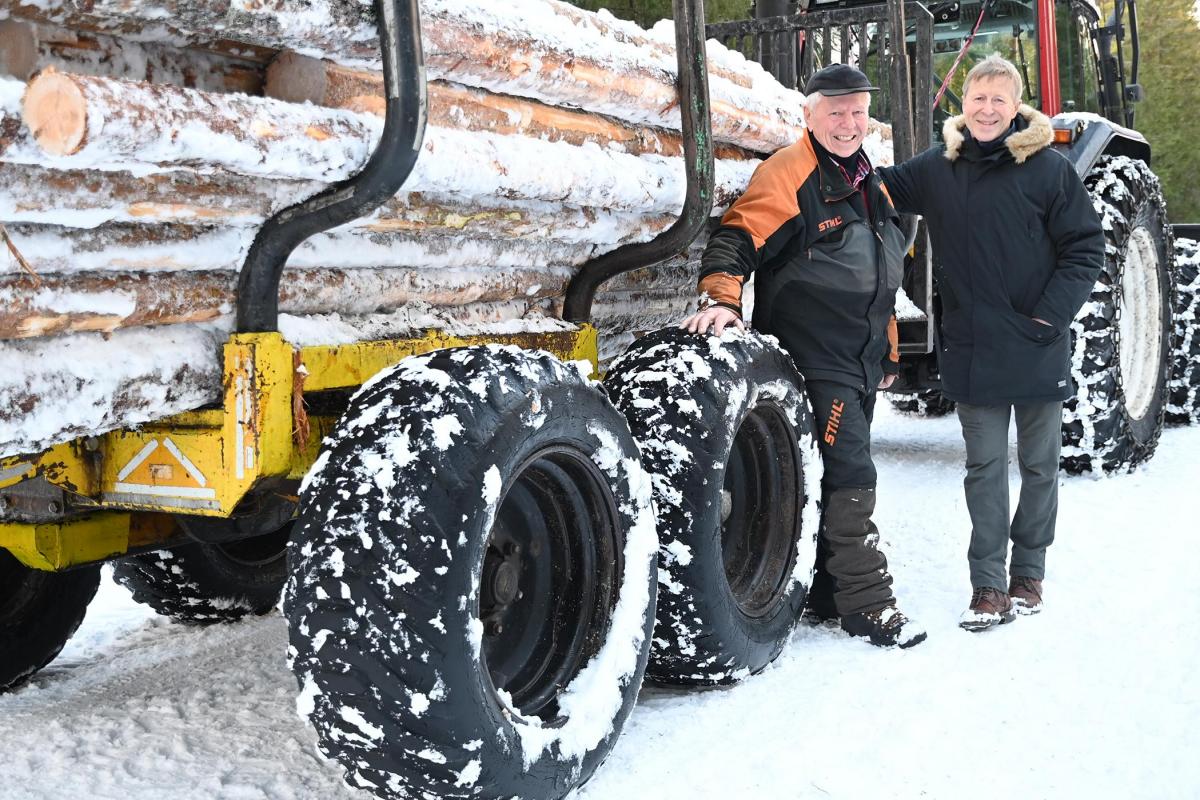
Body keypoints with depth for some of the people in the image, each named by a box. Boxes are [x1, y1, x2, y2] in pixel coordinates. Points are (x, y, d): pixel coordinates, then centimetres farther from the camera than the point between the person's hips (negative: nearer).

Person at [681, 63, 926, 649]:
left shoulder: (869, 182, 18)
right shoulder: (788, 174, -10)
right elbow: (739, 237, -20)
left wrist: (888, 352, 25)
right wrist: (722, 297, -37)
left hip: (862, 359, 9)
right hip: (813, 355, -9)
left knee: (847, 472, 14)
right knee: (850, 475, -12)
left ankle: (829, 592, 25)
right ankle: (867, 603, -4)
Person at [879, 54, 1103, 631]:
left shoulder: (1048, 169, -5)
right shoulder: (937, 170, 4)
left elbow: (1085, 247, -5)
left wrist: (1052, 313, -14)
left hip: (1039, 349, -2)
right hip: (972, 350, 2)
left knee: (1038, 464, 11)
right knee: (984, 466, 5)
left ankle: (1028, 573, 26)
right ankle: (987, 584, 11)